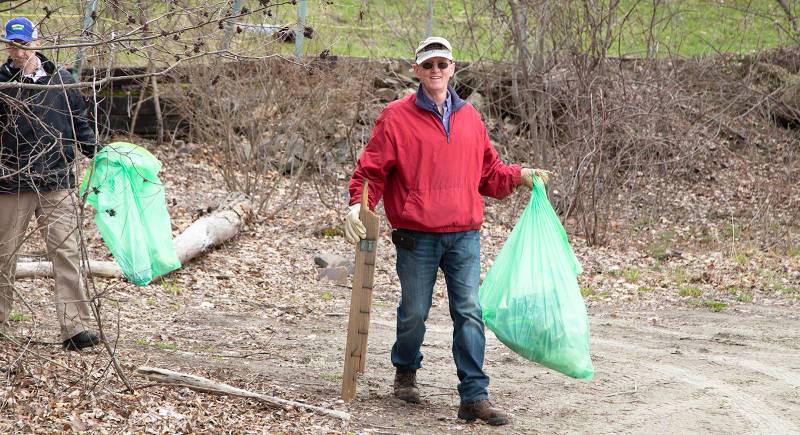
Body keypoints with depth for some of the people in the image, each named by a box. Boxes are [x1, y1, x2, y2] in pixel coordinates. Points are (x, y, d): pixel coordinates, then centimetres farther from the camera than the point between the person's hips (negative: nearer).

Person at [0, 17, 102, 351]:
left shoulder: (61, 80, 5)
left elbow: (79, 123, 14)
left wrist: (98, 155, 6)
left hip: (57, 182, 0)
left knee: (66, 252, -7)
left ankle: (75, 327, -9)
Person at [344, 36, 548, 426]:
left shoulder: (469, 118, 11)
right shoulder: (396, 117, -2)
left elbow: (488, 172, 20)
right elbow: (372, 169, -4)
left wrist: (519, 175, 6)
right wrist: (358, 205, -18)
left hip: (464, 236, 3)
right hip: (416, 237, -3)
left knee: (469, 313, -4)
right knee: (414, 313, 7)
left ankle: (474, 397, -4)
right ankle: (406, 371, 35)